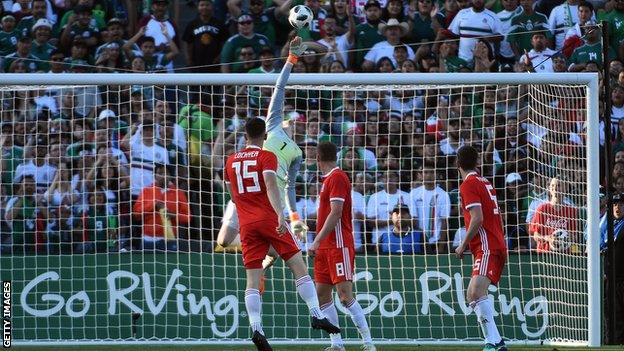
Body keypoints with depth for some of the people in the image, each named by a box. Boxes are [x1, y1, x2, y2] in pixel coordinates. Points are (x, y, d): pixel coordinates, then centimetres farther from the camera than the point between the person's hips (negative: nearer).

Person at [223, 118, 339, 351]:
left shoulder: (231, 161, 14)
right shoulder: (267, 157, -2)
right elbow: (271, 186, -19)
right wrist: (280, 214, -29)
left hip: (247, 225, 4)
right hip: (269, 219, -4)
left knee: (252, 280, -1)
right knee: (299, 267, 2)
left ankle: (256, 328, -16)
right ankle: (316, 315, -5)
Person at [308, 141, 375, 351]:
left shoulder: (337, 178, -11)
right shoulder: (328, 179, 17)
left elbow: (335, 213, -19)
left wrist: (317, 241, -21)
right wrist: (319, 243, 19)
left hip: (339, 246, -10)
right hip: (326, 247, 10)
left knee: (345, 296, -14)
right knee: (322, 295, 6)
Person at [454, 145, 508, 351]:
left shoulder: (468, 185, -8)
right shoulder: (485, 183, 20)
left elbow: (477, 219, -18)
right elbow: (499, 219, 25)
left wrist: (463, 245, -9)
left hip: (487, 247, -10)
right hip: (498, 245, 10)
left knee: (477, 290, -26)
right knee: (472, 296, 15)